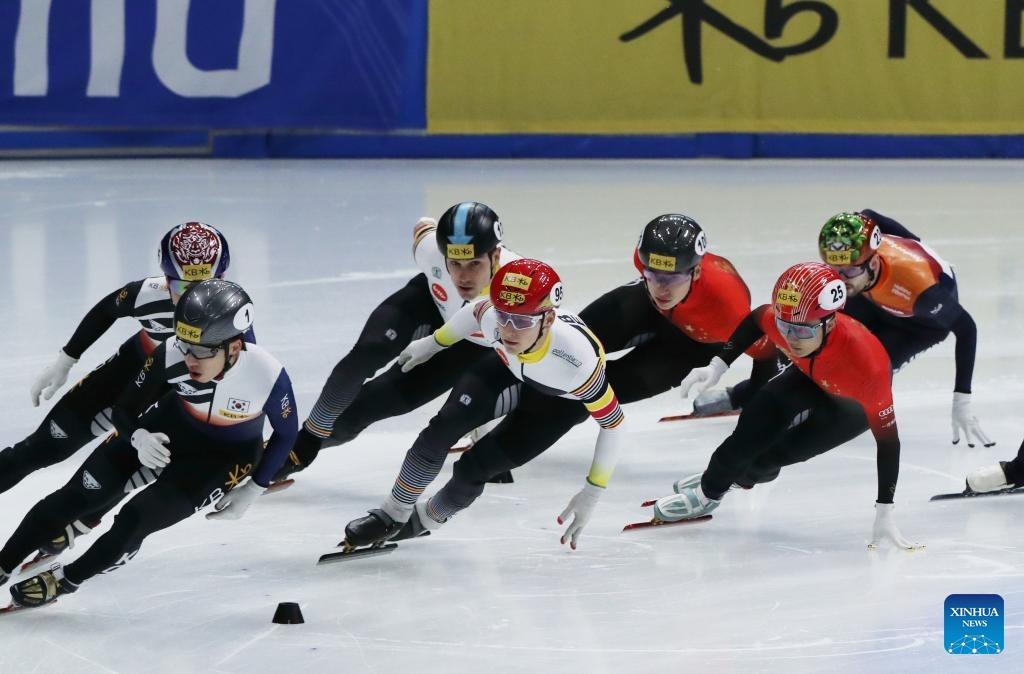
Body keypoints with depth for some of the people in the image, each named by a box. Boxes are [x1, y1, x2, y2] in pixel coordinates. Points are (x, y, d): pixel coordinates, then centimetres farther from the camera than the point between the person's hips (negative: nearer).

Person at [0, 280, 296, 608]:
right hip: (168, 431, 3)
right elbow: (124, 409, -12)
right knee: (76, 497, -2)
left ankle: (65, 580, 8)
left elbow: (286, 434, -11)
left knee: (137, 519, -18)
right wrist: (138, 438, -33)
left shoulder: (269, 375, -34)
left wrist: (251, 491, -10)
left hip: (224, 458, -2)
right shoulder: (170, 355, -30)